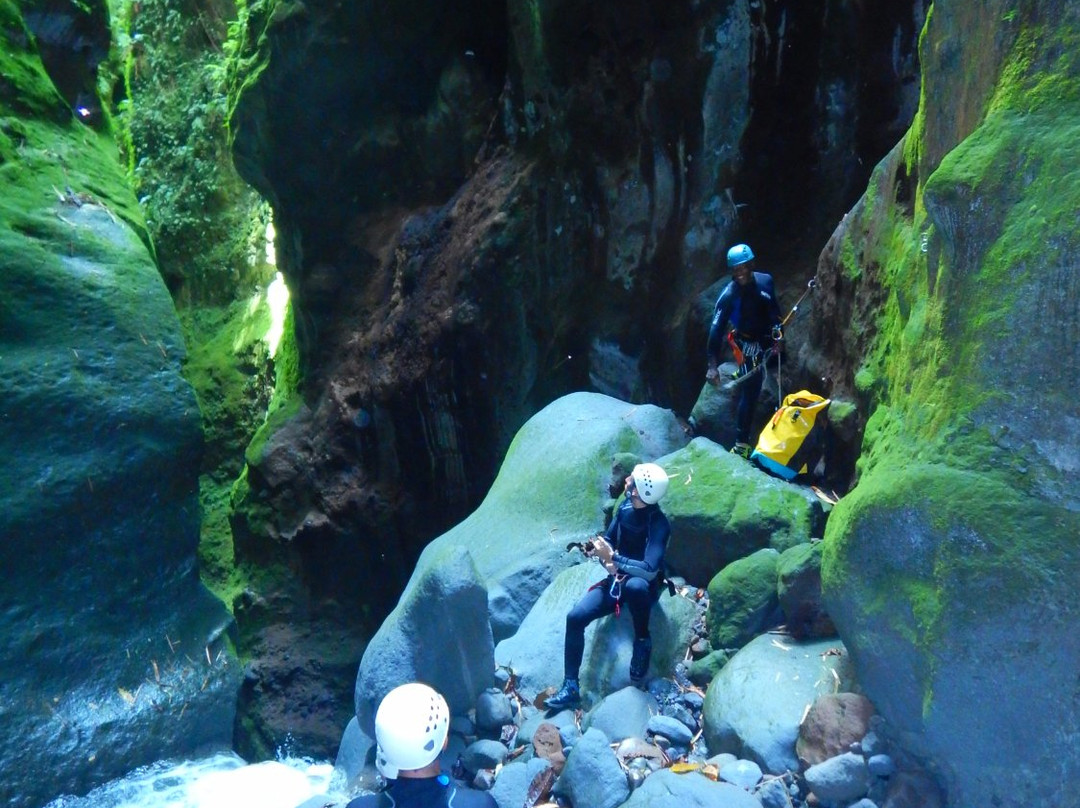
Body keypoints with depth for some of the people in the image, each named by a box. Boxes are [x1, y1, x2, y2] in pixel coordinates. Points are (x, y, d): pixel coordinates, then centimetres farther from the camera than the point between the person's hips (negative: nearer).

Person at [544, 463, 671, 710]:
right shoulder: (625, 508, -4)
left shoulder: (658, 524, -24)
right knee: (575, 616, -17)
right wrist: (600, 551, -9)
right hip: (616, 582, 6)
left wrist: (612, 558, -31)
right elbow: (609, 538, 13)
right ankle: (571, 686, -9)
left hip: (644, 587, -6)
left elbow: (650, 570, -34)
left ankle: (642, 642, -16)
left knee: (635, 585, -44)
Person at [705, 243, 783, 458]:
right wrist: (713, 365, -37)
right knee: (750, 392, -9)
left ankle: (745, 373, 61)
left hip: (767, 337, 6)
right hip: (747, 344, -6)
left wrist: (776, 327, -7)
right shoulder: (728, 295, -28)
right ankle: (741, 443, -2)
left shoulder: (765, 280, -15)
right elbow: (716, 329, -31)